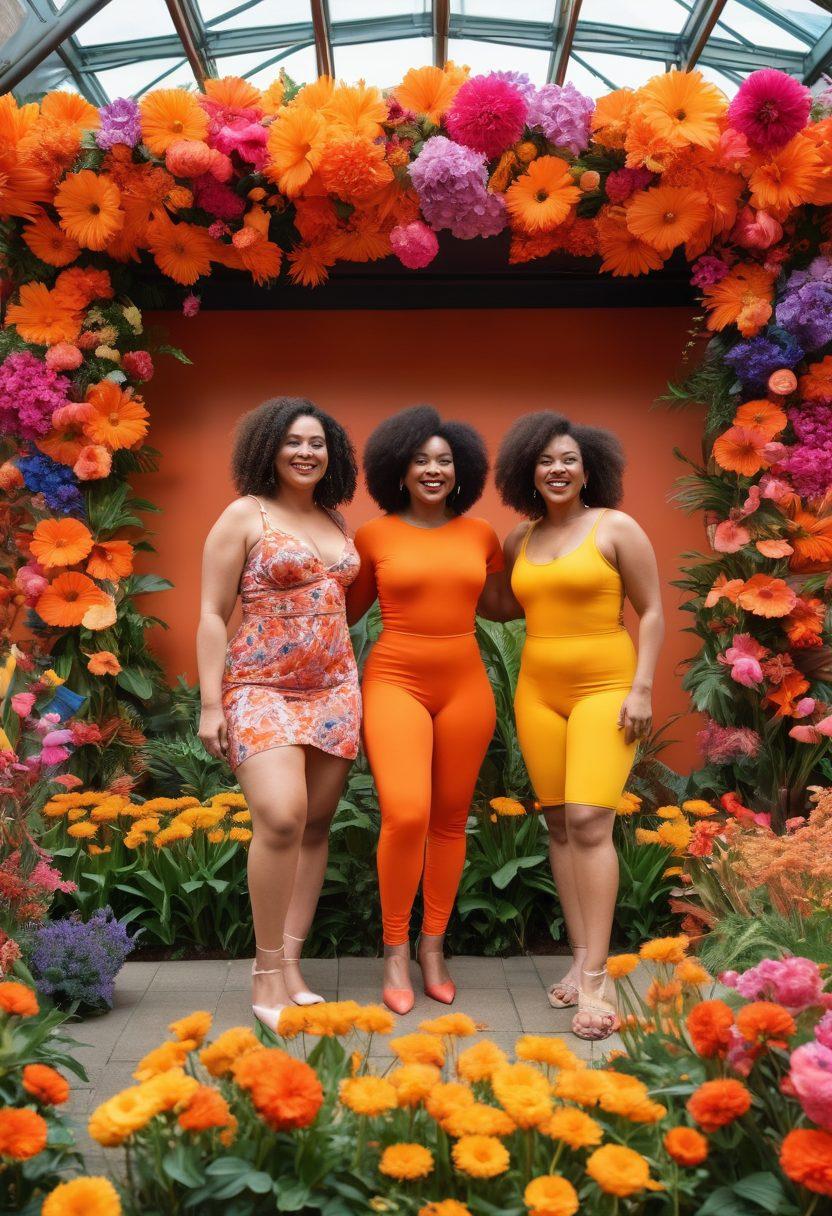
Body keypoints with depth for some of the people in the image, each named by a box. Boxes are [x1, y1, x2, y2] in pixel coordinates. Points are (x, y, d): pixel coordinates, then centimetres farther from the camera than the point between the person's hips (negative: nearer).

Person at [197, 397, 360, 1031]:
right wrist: (211, 703, -9)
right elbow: (213, 614, -4)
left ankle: (290, 962, 13)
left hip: (336, 689, 6)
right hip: (263, 688, -5)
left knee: (315, 825, 3)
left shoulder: (336, 519, 14)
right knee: (280, 817, -21)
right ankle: (267, 972, -6)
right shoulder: (245, 515, -1)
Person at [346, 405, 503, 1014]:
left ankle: (434, 946, 26)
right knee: (405, 815, -17)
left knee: (450, 820, 9)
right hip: (395, 682, -3)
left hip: (465, 685, 3)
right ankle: (396, 949, 5)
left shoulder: (481, 535, 6)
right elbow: (348, 610, 13)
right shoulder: (373, 536, 0)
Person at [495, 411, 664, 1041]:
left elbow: (652, 612, -3)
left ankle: (596, 978, -10)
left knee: (590, 822, -15)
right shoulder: (520, 540, 10)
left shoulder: (616, 528, -3)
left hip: (605, 687, -5)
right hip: (537, 690, 5)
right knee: (560, 825, 5)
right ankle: (582, 959, 14)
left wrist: (641, 689, -11)